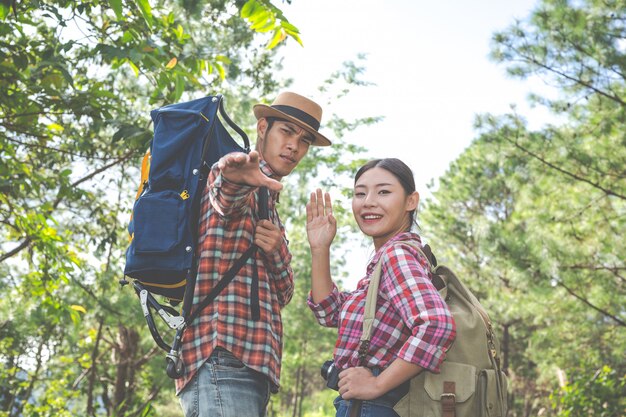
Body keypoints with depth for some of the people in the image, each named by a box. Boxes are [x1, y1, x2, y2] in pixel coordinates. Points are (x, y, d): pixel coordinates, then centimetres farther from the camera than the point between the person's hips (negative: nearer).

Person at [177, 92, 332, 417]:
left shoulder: (265, 198, 25)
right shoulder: (237, 173, 1)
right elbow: (223, 199, -27)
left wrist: (276, 251, -3)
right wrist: (232, 179, -50)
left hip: (250, 365, 9)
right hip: (223, 357, -9)